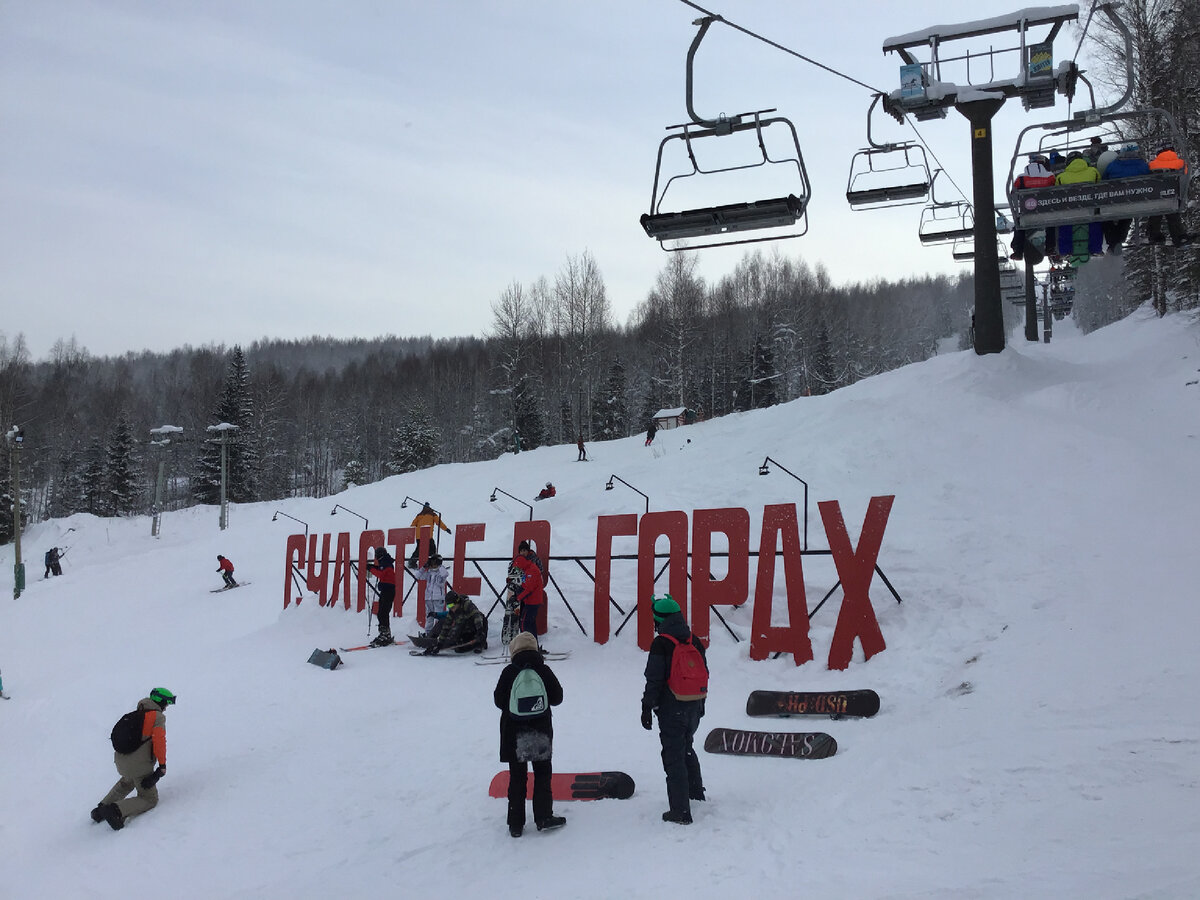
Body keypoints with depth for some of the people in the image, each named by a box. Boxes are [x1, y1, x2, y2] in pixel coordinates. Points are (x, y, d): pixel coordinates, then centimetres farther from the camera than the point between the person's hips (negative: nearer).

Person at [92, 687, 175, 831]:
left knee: (127, 782, 39)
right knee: (149, 800, 4)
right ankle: (116, 810, -17)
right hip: (140, 766, -8)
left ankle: (102, 808, 31)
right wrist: (162, 764, -11)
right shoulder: (158, 716, -10)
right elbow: (159, 741, -18)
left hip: (121, 760, 8)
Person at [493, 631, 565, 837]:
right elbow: (557, 697, -1)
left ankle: (516, 824, 8)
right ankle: (543, 817, 14)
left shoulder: (509, 672, -10)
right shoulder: (544, 671, -7)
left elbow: (499, 701, -4)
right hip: (541, 733, 0)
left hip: (514, 734, 0)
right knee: (542, 774, 14)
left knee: (517, 777, 7)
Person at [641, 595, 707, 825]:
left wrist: (647, 707, -7)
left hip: (671, 709, -7)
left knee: (674, 756, -1)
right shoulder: (695, 642, 5)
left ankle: (681, 811, 0)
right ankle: (696, 791, 42)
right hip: (693, 708, 7)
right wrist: (700, 703, 26)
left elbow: (654, 679, -16)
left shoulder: (660, 644, -16)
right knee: (687, 748, 27)